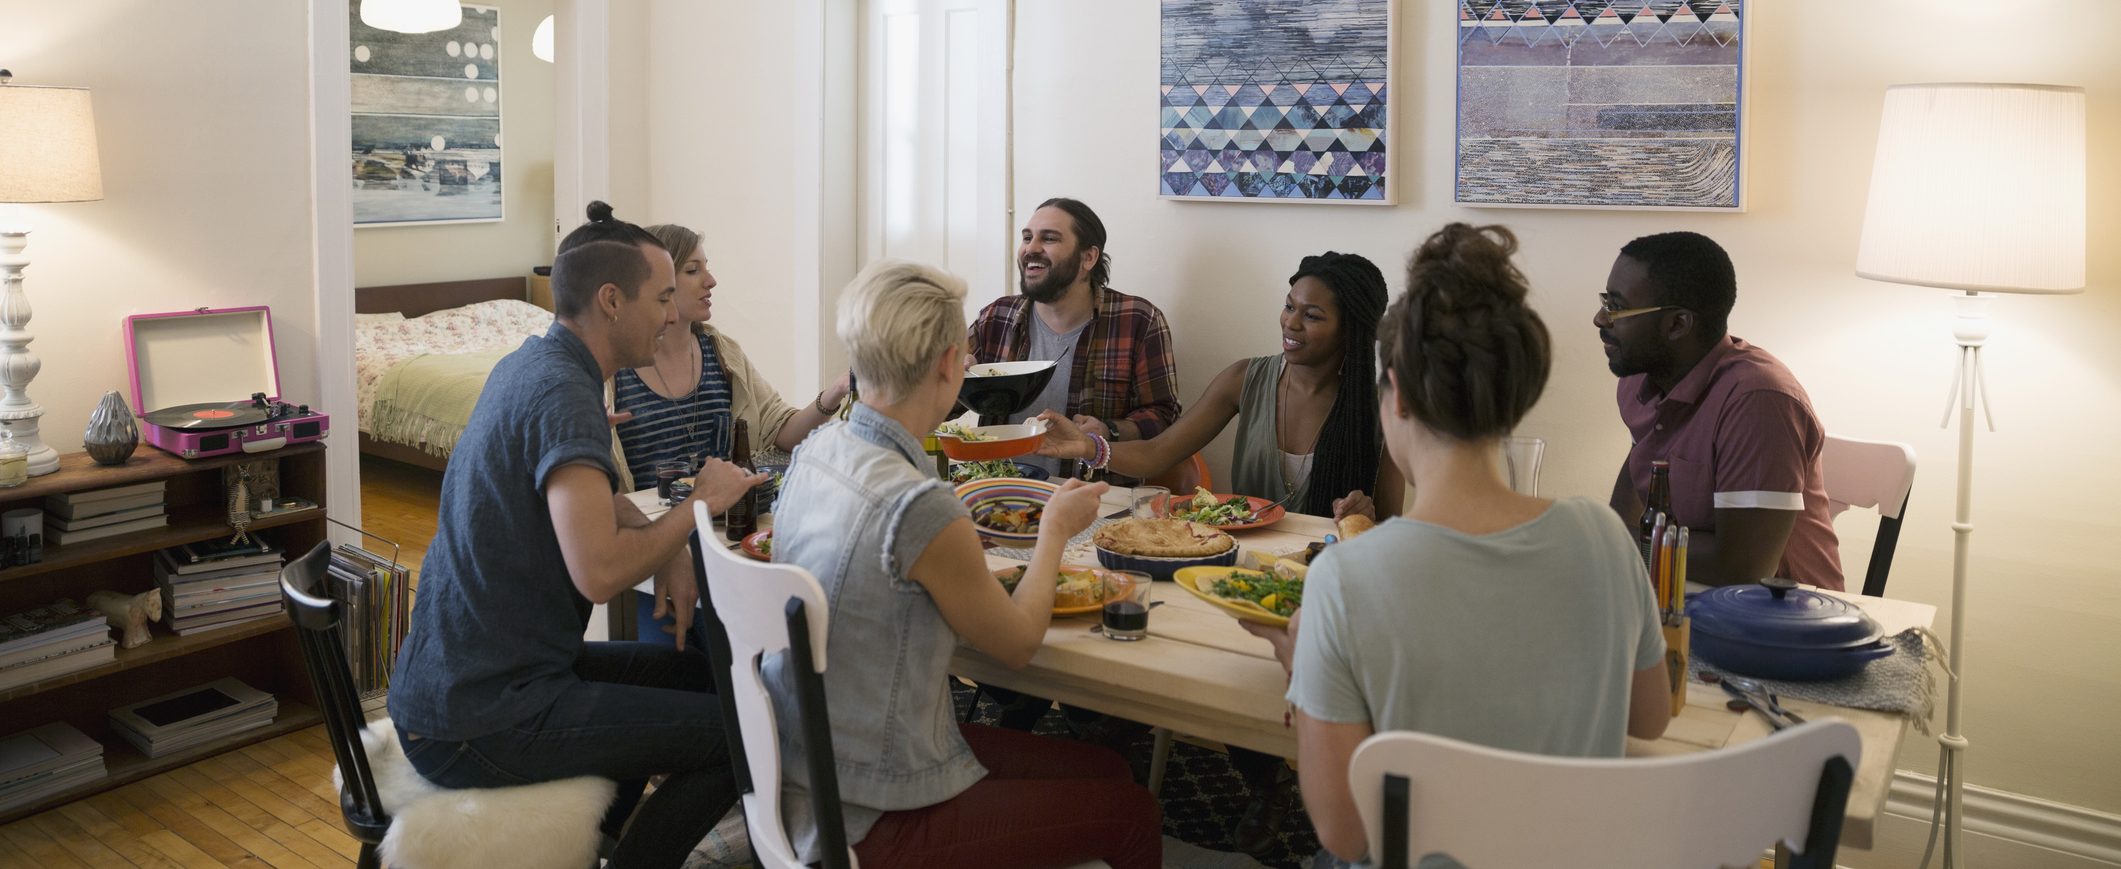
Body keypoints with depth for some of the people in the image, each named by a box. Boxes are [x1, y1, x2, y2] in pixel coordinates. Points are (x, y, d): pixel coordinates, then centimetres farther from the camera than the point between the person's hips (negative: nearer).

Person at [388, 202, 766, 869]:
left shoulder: (529, 365, 10)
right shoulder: (561, 393, -22)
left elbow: (590, 494, 23)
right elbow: (599, 573, -33)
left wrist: (667, 546, 3)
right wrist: (701, 502, -17)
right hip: (475, 725, -10)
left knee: (696, 675, 22)